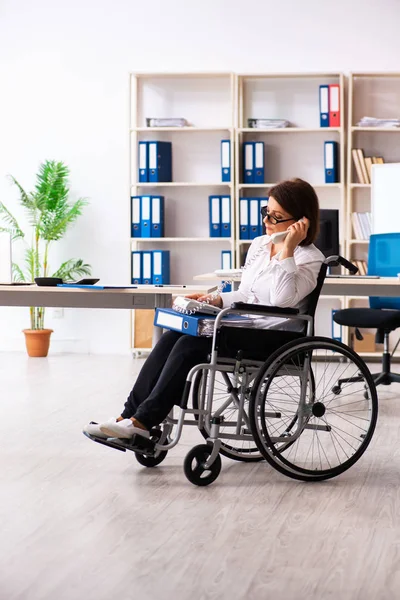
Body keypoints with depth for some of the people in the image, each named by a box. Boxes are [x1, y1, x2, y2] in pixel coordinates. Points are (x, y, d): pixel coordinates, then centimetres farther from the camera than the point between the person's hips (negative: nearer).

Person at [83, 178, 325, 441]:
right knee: (172, 337, -15)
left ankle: (144, 421, -22)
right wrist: (215, 300, 7)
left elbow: (282, 300, -26)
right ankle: (130, 415, -17)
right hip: (245, 327, 8)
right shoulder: (259, 245, 16)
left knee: (191, 344, -24)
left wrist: (287, 248, -26)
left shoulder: (310, 259, -9)